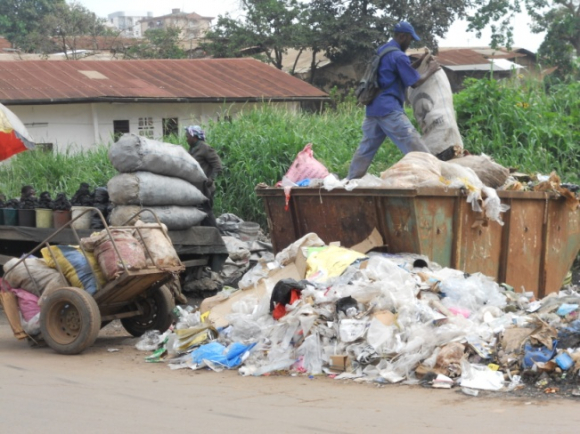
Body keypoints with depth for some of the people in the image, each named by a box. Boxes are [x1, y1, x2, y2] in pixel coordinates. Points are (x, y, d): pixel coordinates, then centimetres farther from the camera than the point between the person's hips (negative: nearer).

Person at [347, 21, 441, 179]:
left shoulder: (381, 51, 19)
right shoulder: (398, 56, -10)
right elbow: (415, 82, -5)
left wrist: (419, 62, 20)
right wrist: (430, 71, 9)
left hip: (373, 108, 9)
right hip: (389, 110, -9)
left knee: (365, 149, 12)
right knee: (416, 149, -9)